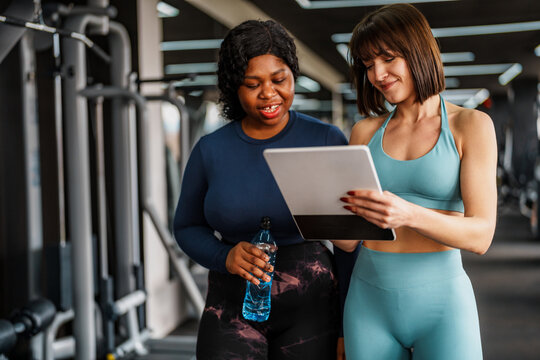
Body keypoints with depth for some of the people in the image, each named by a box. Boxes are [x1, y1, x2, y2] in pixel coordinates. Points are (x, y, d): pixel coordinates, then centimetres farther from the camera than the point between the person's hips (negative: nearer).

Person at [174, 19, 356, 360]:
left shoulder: (327, 141, -6)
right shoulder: (210, 150, -2)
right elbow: (187, 227, 8)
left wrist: (349, 327, -2)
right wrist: (225, 258, -13)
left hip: (309, 308, 0)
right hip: (234, 308, 1)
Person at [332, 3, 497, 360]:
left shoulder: (471, 125, -2)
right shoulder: (365, 132, 7)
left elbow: (481, 235, -11)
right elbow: (348, 240, 6)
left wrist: (409, 214, -28)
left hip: (441, 302, -3)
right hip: (370, 302, 3)